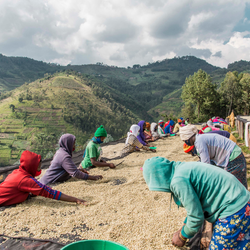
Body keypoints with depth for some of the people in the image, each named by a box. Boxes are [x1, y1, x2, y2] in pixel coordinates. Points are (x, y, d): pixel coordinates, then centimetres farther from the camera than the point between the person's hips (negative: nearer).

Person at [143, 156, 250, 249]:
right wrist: (184, 226, 27)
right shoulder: (182, 168, 7)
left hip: (233, 211, -9)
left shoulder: (178, 180, -23)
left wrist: (182, 237, 1)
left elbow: (196, 217, -17)